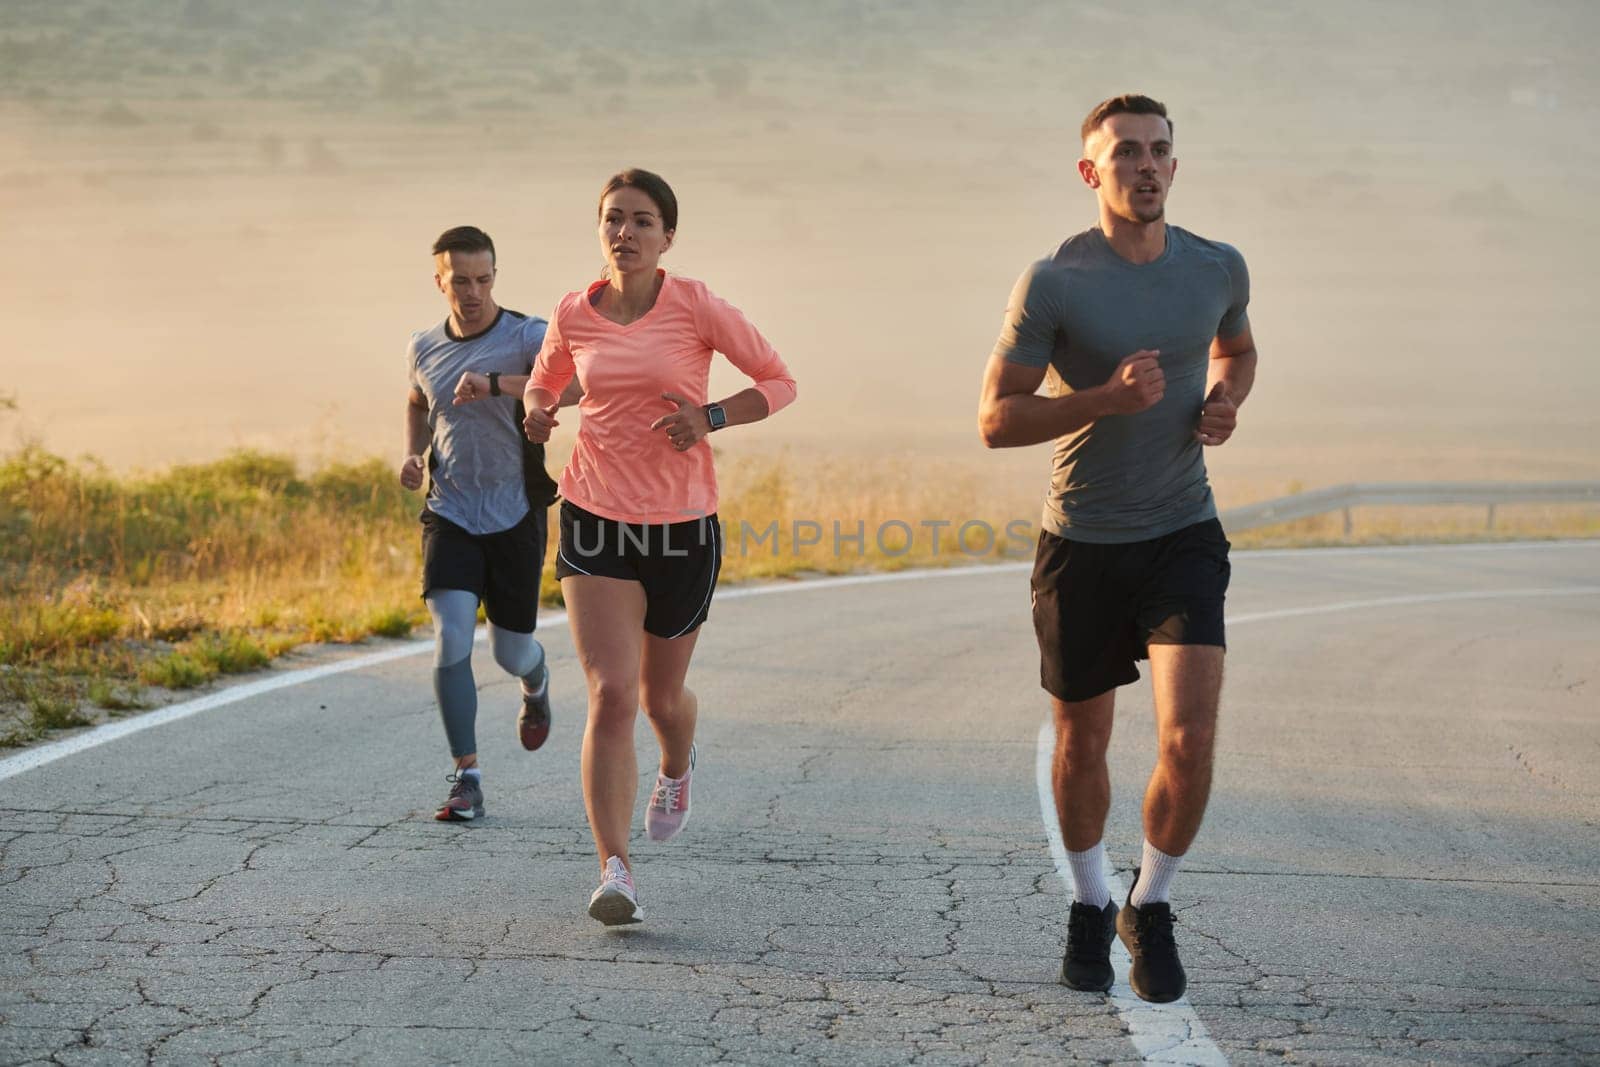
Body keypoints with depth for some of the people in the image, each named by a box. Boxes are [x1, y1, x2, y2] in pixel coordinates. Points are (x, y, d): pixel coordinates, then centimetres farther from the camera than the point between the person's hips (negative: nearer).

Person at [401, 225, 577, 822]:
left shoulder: (526, 337, -11)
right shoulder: (423, 349, 4)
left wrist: (496, 384, -41)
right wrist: (413, 454, 7)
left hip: (515, 517, -2)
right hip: (450, 515, 2)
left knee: (511, 653, 7)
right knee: (451, 639, -16)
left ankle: (536, 683, 47)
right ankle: (467, 779, -9)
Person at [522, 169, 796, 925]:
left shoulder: (696, 308, -8)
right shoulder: (574, 315, 0)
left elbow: (778, 382, 0)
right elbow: (545, 379, 20)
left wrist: (710, 418, -16)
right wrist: (535, 409, -4)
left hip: (683, 526, 0)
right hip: (595, 521, 0)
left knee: (661, 695, 16)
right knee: (610, 696, -14)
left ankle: (677, 767, 53)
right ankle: (614, 872, -14)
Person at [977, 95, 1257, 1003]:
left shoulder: (1220, 269, 0)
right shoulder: (1054, 282, -11)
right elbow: (995, 420, -11)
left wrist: (1226, 401, 0)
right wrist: (1109, 397, -24)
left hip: (1184, 535, 1)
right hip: (1083, 543, -1)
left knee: (1191, 739, -13)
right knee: (1083, 741, 12)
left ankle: (1152, 910, 11)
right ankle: (1090, 909, 36)